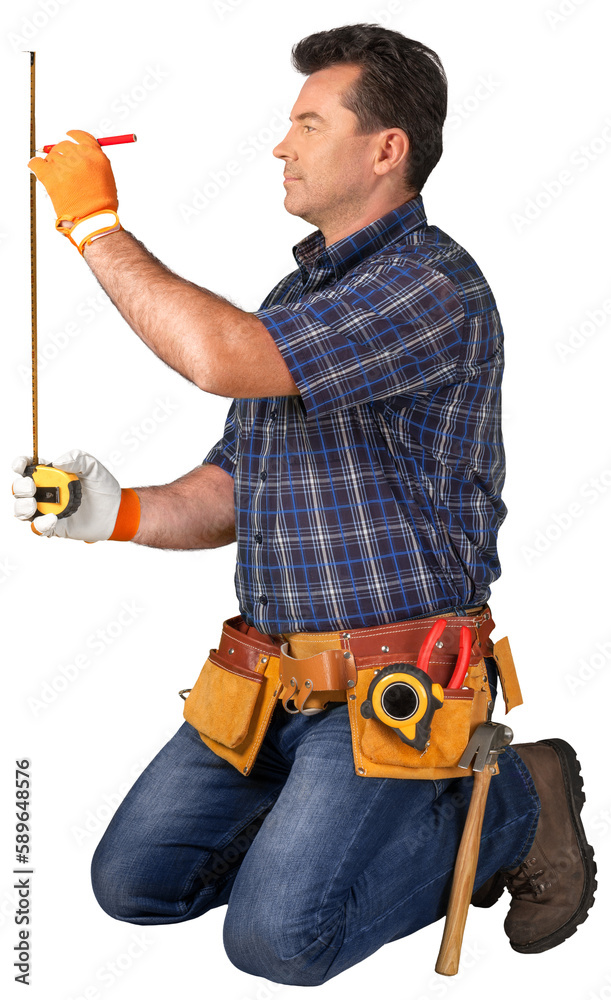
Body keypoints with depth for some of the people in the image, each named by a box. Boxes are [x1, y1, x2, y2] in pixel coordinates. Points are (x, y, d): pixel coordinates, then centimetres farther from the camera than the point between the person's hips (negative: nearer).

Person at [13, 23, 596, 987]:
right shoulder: (298, 295, 15)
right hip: (272, 679, 8)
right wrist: (118, 511, -6)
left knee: (277, 937, -17)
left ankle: (514, 807, 5)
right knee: (134, 881, 4)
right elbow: (223, 497, 15)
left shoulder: (435, 284, -16)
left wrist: (94, 222, -16)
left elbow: (220, 358, -28)